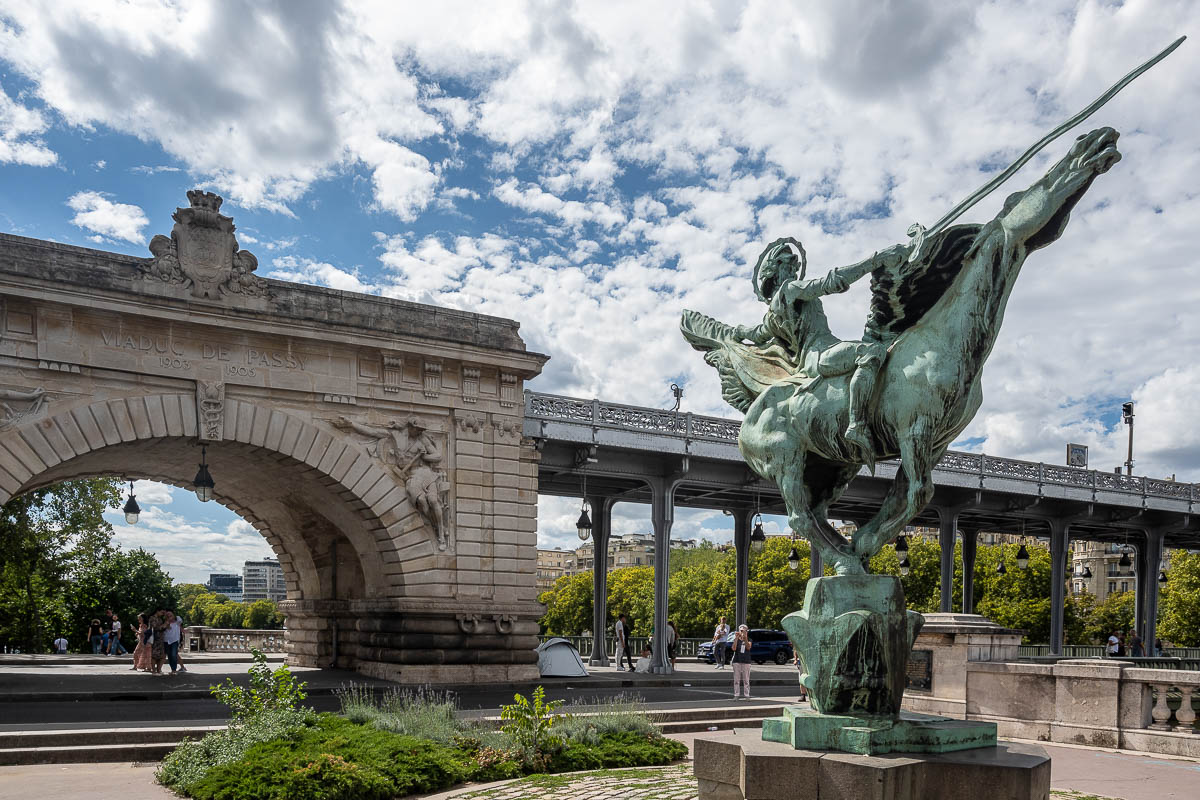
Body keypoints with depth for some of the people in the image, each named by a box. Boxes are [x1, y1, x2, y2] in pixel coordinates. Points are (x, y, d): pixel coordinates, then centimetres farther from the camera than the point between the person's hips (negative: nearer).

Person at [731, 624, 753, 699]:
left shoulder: (749, 640, 5)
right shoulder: (736, 639, 5)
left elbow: (748, 647, -14)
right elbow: (734, 648, -11)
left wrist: (745, 638, -28)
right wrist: (736, 638, -19)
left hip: (746, 662, 0)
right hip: (737, 661, 0)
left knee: (746, 679, -1)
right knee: (736, 679, 0)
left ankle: (747, 695, 3)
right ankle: (736, 695, 4)